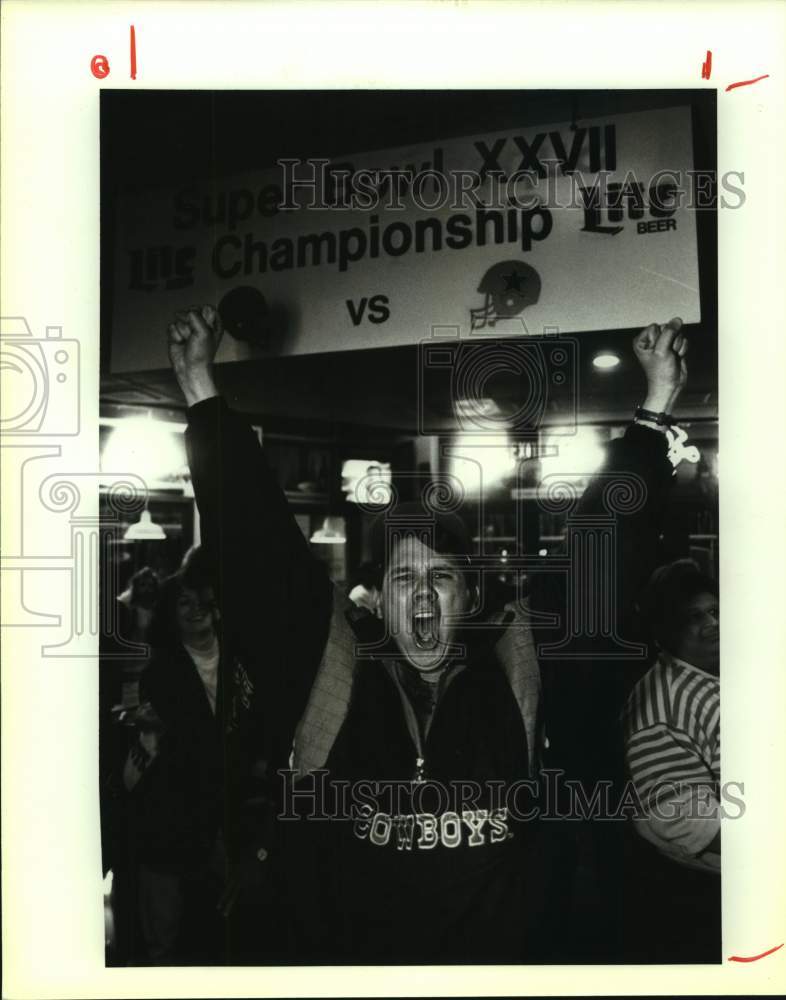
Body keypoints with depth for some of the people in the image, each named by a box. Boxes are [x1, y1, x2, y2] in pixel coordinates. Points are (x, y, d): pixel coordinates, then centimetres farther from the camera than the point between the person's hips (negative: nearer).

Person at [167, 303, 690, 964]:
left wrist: (655, 410, -5)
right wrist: (202, 392, -8)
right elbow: (258, 541, -7)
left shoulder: (519, 668, -4)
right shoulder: (333, 664, -6)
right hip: (343, 956, 0)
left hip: (502, 959, 1)